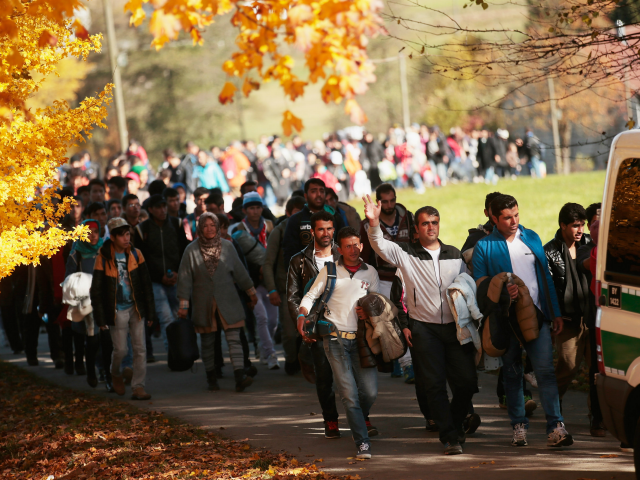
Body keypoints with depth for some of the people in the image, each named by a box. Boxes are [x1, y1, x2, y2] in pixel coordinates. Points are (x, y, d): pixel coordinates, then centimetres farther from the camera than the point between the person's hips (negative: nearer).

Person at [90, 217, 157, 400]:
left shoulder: (136, 255, 2)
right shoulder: (104, 258, -7)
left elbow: (146, 285, 7)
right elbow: (96, 290, -4)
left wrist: (150, 311, 4)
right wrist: (101, 318, -7)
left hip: (136, 308, 3)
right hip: (117, 311, -3)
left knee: (140, 348, -2)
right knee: (120, 349, 1)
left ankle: (138, 387, 2)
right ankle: (115, 374, 31)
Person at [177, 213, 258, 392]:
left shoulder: (227, 246, 3)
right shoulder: (192, 250, -2)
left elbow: (239, 271, 12)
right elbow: (185, 278, 0)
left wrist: (251, 291, 18)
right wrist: (183, 305, -3)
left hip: (227, 302, 0)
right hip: (204, 304, 0)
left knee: (234, 339, -10)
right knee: (207, 342, 7)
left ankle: (240, 377, -17)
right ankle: (211, 378, 17)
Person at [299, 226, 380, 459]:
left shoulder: (370, 273, 10)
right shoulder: (329, 271, 4)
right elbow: (310, 297, 6)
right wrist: (303, 315, -12)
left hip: (361, 338, 2)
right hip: (336, 339, -2)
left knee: (370, 391, -4)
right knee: (349, 393, -8)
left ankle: (359, 422, 28)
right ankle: (362, 442, -4)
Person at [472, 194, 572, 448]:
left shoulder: (531, 238, 11)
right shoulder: (484, 246, 1)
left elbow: (546, 276, 14)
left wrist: (555, 313, 11)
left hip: (536, 315, 1)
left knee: (545, 369, -9)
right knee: (512, 372, 8)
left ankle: (555, 427, -13)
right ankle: (519, 425, 18)